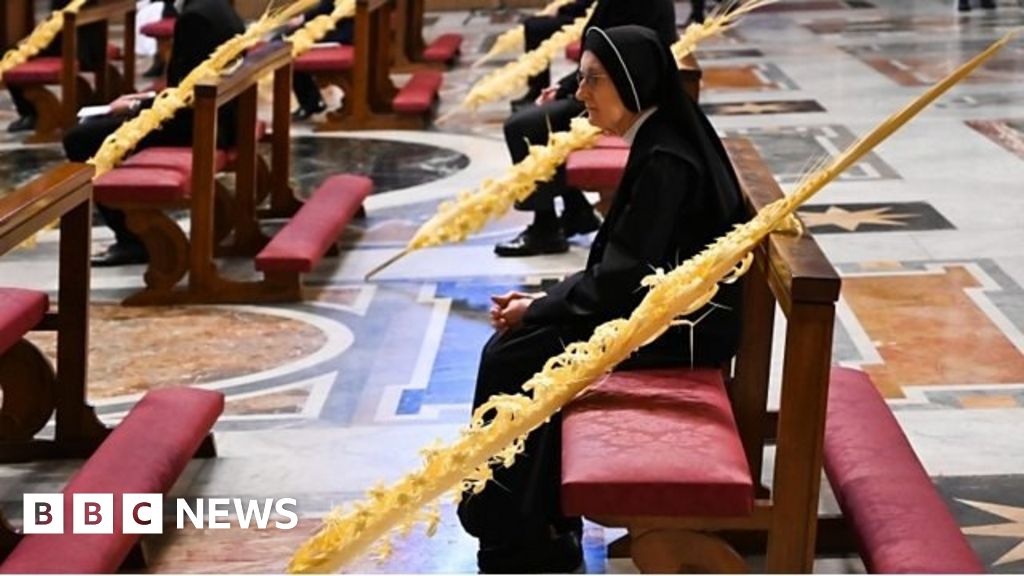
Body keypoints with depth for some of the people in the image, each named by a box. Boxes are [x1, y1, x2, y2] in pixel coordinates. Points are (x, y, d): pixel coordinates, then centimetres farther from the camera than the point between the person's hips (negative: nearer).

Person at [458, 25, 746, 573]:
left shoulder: (666, 161, -22)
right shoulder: (658, 142, 7)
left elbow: (622, 276, -22)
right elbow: (616, 262, 13)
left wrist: (538, 310, -9)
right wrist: (544, 300, 5)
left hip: (684, 326, -9)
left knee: (513, 359, -11)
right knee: (510, 349, 2)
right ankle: (535, 522, 9)